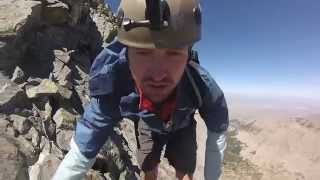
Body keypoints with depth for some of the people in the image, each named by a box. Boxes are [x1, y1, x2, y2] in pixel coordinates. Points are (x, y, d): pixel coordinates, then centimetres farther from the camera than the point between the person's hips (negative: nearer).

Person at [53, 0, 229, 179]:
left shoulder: (202, 86, -40)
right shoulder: (112, 88, -39)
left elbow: (217, 132, -19)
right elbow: (81, 155, -29)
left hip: (182, 128, 1)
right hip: (148, 126, 0)